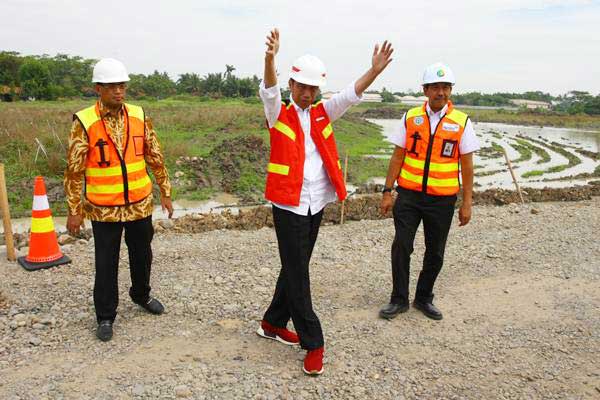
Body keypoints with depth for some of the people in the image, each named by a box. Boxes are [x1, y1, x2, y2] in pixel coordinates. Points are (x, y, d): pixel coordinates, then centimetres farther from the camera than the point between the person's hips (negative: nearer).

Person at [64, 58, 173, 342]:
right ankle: (105, 316, 25)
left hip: (140, 204, 3)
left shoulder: (139, 117, -1)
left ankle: (141, 295, 43)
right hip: (104, 209, -3)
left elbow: (156, 158, 6)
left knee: (142, 255, 18)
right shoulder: (84, 122, -10)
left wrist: (165, 192, 7)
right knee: (106, 263, 8)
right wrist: (74, 210, -7)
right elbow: (74, 170, -7)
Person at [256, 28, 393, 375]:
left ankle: (274, 323, 33)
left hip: (317, 203, 5)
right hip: (288, 204, -5)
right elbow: (269, 91, -22)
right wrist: (270, 59, -42)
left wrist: (375, 71, -23)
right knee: (297, 271, 0)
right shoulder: (279, 113, -3)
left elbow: (351, 95, -5)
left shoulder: (323, 113, 8)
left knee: (296, 266, 15)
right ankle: (313, 342, 11)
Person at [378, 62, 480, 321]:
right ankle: (399, 300, 17)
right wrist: (387, 192, 0)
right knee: (401, 247, 0)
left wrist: (467, 203, -1)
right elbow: (398, 157, 3)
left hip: (442, 200, 0)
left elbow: (467, 166, 0)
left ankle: (424, 298, 30)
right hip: (409, 195, 0)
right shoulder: (410, 118, 1)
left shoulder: (461, 122, -1)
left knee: (435, 253, 10)